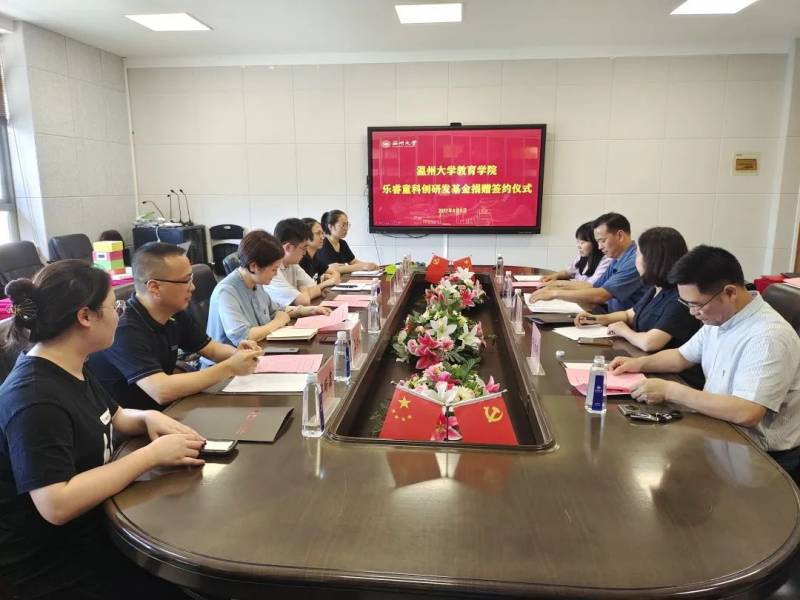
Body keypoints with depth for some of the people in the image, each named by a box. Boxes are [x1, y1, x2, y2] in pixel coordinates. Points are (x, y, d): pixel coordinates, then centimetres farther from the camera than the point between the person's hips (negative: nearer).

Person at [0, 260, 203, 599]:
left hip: (88, 531, 8)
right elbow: (56, 505, -33)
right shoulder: (34, 398, -27)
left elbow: (113, 416, 19)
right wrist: (153, 454, -27)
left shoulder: (69, 368, 3)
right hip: (46, 568, -8)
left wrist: (150, 417, -4)